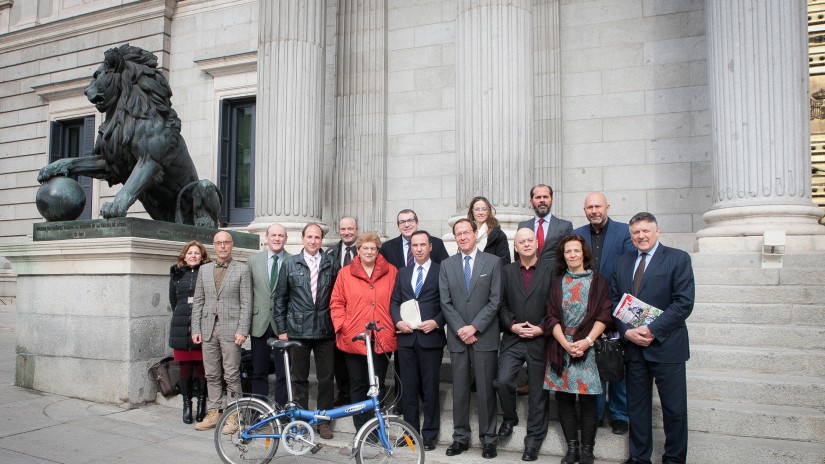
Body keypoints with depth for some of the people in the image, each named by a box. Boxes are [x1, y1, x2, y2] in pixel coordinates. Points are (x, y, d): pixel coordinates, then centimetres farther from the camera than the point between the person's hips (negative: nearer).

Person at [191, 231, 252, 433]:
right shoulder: (204, 269, 12)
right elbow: (198, 301, 12)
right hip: (208, 329, 4)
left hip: (230, 329, -4)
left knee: (231, 376, -1)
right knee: (211, 375, 11)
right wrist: (196, 329, 5)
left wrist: (242, 331, -11)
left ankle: (233, 417, 9)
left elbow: (246, 303, -4)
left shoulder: (242, 270, 0)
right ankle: (213, 413, 21)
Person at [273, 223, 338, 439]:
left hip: (325, 331, 1)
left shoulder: (331, 264, 4)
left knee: (326, 378, 6)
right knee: (299, 378, 9)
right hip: (298, 330, 0)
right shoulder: (290, 263, 3)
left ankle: (324, 420, 20)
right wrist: (281, 329, 2)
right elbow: (280, 298, 5)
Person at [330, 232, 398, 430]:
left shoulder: (391, 272, 7)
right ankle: (361, 428, 18)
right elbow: (336, 303, 6)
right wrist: (341, 326, -3)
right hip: (353, 339, 0)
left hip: (382, 340, 0)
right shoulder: (345, 273, 6)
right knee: (358, 385, 8)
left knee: (378, 386, 5)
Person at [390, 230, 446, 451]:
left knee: (430, 388, 5)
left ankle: (429, 434, 16)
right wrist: (398, 321, -5)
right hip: (406, 337, 4)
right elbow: (394, 301, 12)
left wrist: (436, 322, -16)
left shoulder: (441, 271, -1)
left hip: (431, 337, -4)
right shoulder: (402, 272, 14)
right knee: (408, 387, 11)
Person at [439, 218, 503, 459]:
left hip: (485, 337, -2)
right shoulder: (447, 265, 8)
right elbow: (445, 302, 3)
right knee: (460, 390, 8)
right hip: (457, 337, 2)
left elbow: (495, 301, -5)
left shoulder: (493, 262, 1)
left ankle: (488, 439, 15)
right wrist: (460, 329, -8)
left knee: (486, 390, 3)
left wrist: (474, 327, -11)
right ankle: (460, 437, 19)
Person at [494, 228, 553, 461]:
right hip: (512, 338, 1)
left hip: (540, 340, -1)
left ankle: (534, 438, 20)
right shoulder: (507, 271, 7)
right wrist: (512, 325, -10)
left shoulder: (550, 271, 1)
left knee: (537, 391, 6)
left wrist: (541, 329, -11)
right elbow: (501, 304, 4)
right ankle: (509, 418, 18)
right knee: (503, 381, -12)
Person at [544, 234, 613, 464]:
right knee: (564, 399, 4)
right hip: (561, 347, 3)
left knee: (587, 400, -1)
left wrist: (587, 341, -14)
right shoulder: (557, 283, 11)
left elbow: (604, 315, -3)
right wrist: (566, 344, -10)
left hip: (589, 347, -2)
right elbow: (551, 317, 4)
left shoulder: (598, 280, 4)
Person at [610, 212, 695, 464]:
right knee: (636, 406, 12)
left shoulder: (678, 258, -3)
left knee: (675, 408, 4)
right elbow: (614, 302, 8)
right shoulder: (622, 262, 11)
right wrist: (627, 331, -8)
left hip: (666, 346, -4)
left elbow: (684, 302, -11)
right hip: (633, 346, 4)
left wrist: (651, 330, -17)